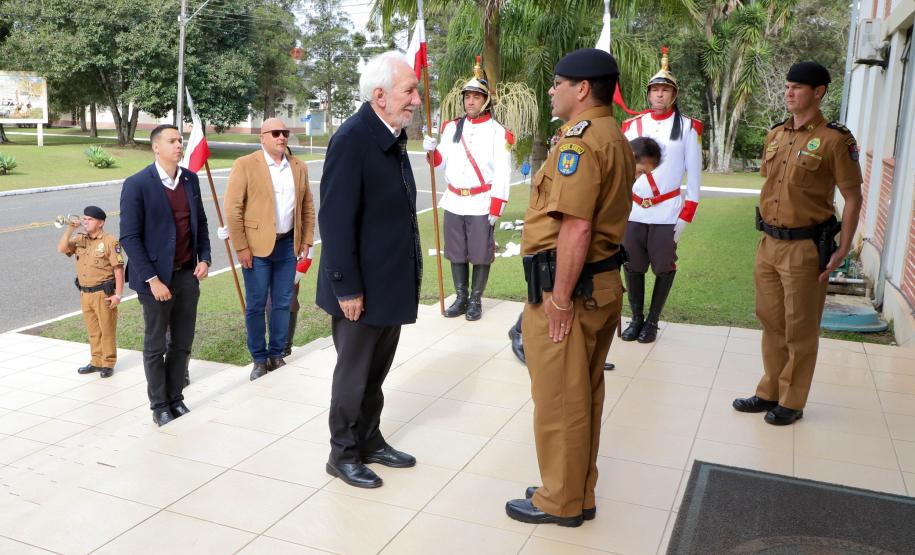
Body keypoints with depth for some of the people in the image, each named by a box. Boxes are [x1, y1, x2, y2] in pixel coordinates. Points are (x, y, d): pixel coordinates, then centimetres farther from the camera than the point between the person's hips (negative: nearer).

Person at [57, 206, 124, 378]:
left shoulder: (109, 241, -10)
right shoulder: (80, 239, 10)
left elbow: (118, 269, -12)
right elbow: (62, 249, 1)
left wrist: (118, 294, -17)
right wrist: (70, 229, -7)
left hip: (103, 293, -6)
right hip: (85, 293, 6)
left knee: (107, 330, 3)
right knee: (93, 330, 15)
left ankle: (108, 364, 13)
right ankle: (96, 361, 26)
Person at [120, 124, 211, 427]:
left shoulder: (190, 179, 6)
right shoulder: (137, 184, -11)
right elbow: (129, 237, -13)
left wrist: (204, 258, 2)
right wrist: (152, 279, -16)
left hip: (187, 274, 5)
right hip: (157, 278, -5)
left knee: (182, 344, 13)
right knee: (155, 346, 9)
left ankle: (176, 398, 28)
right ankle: (159, 405, 23)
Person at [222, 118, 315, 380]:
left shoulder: (299, 167, 9)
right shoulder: (245, 165, -5)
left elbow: (308, 207, 15)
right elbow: (233, 209, -8)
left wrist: (306, 241, 9)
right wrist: (241, 247, -11)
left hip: (288, 244, 4)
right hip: (257, 246, -4)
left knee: (283, 304, 9)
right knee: (256, 306, 4)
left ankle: (276, 355, 22)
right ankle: (259, 359, 16)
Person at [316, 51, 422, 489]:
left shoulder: (393, 137, 7)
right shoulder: (351, 140, -20)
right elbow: (335, 221, -22)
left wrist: (407, 277, 11)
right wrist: (347, 289, -20)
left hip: (391, 284, 8)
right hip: (361, 288, -8)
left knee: (376, 372, 20)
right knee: (353, 375, 9)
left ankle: (369, 441, 37)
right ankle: (343, 454, 26)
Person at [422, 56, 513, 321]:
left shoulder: (498, 132, -4)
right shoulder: (451, 127, 9)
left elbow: (502, 174, -8)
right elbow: (442, 162, 15)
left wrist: (495, 209, -13)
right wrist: (432, 151, -7)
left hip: (481, 204, -4)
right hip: (454, 202, 4)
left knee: (481, 255, 3)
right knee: (456, 254, 10)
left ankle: (476, 301, 17)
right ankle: (461, 298, 23)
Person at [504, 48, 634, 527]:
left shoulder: (579, 141, -17)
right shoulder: (615, 138, 15)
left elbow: (575, 226, -26)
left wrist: (560, 298, -22)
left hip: (570, 287, -10)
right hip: (604, 281, 10)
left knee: (558, 400, 3)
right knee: (584, 396, 17)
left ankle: (560, 502, 18)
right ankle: (578, 495, 30)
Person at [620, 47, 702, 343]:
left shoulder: (687, 127, 1)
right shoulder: (632, 125, 8)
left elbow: (694, 174, 1)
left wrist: (686, 215, -3)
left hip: (667, 214, -2)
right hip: (632, 213, 2)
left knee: (664, 268, 5)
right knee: (633, 268, 7)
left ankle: (653, 321, 18)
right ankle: (636, 318, 22)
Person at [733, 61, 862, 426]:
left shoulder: (834, 140, -10)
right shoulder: (776, 135, 9)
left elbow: (853, 197, -8)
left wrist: (842, 250, -12)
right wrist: (766, 231, 15)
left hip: (805, 248, -6)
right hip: (768, 243, 6)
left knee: (800, 329, 4)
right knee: (771, 322, 14)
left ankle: (792, 402, 18)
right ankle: (769, 393, 28)